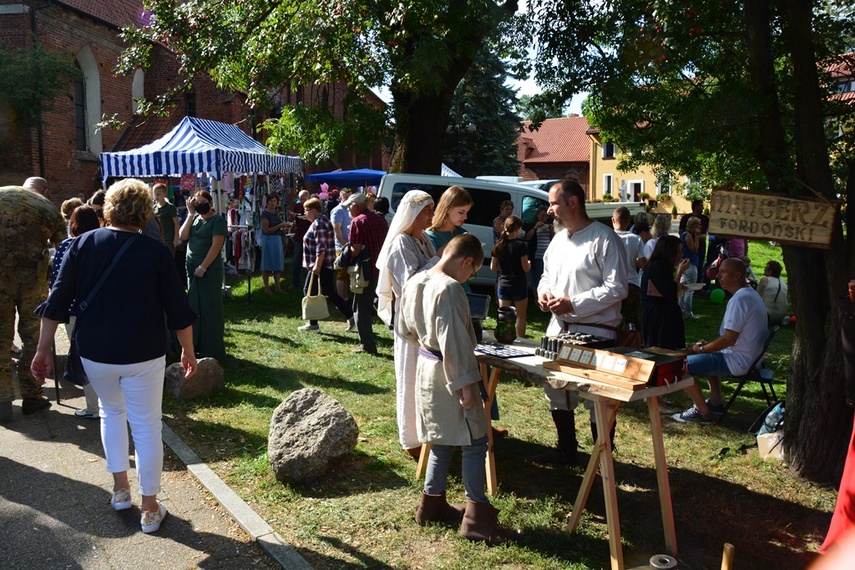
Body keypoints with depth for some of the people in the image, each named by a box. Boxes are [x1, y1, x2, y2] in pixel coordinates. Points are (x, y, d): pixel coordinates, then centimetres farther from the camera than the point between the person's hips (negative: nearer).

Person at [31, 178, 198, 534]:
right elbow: (178, 309, -5)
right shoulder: (155, 252, -8)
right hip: (143, 355, -2)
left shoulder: (83, 244, -3)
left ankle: (120, 487, 30)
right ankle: (149, 508, 16)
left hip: (95, 353, 3)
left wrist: (43, 349, 5)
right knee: (146, 426, 7)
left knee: (111, 411, 27)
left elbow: (57, 301, -3)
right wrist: (188, 351, 6)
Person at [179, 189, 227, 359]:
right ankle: (196, 346, 21)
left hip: (209, 270, -7)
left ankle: (212, 350, 7)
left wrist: (203, 267, -17)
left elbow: (216, 246, -15)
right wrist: (190, 214, -2)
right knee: (194, 308, 11)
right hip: (192, 269, 7)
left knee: (209, 309, -1)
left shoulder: (217, 220, -7)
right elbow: (182, 236, 1)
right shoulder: (195, 218, 13)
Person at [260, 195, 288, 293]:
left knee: (278, 263, 9)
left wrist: (284, 224, 8)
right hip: (268, 240, -8)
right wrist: (279, 226, -19)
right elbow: (266, 230, -17)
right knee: (267, 264, 1)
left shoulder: (275, 213, 12)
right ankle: (266, 287, 9)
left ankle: (277, 286, 15)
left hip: (278, 239, 8)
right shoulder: (265, 214, -11)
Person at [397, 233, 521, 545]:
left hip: (425, 368, 9)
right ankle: (477, 517, 9)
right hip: (448, 376, -9)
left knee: (442, 440, 20)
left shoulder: (415, 282, 4)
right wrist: (466, 385, -20)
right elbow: (454, 342, -24)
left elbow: (404, 328, 15)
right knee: (474, 443, 2)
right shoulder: (449, 289, -23)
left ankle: (433, 504, 30)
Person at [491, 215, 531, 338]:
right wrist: (529, 263, 9)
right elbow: (526, 268, -12)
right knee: (521, 316, 10)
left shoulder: (498, 245, 1)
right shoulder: (520, 245, -13)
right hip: (519, 284, -4)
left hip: (503, 284, 4)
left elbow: (493, 267, 5)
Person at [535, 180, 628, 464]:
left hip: (594, 332, -8)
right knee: (556, 390, 16)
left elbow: (616, 288, -18)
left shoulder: (604, 239, -13)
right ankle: (566, 450, 34)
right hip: (559, 327, 8)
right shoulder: (558, 238, 12)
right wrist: (544, 291, 1)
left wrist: (573, 304, -21)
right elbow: (547, 274, 24)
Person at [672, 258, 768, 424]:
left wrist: (699, 349, -12)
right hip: (750, 357, 11)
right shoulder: (751, 294, 11)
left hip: (738, 361, -11)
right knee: (708, 356, 35)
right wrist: (707, 345, 12)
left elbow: (729, 339, -25)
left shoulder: (739, 299, -22)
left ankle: (704, 413, -1)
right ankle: (715, 403, 29)